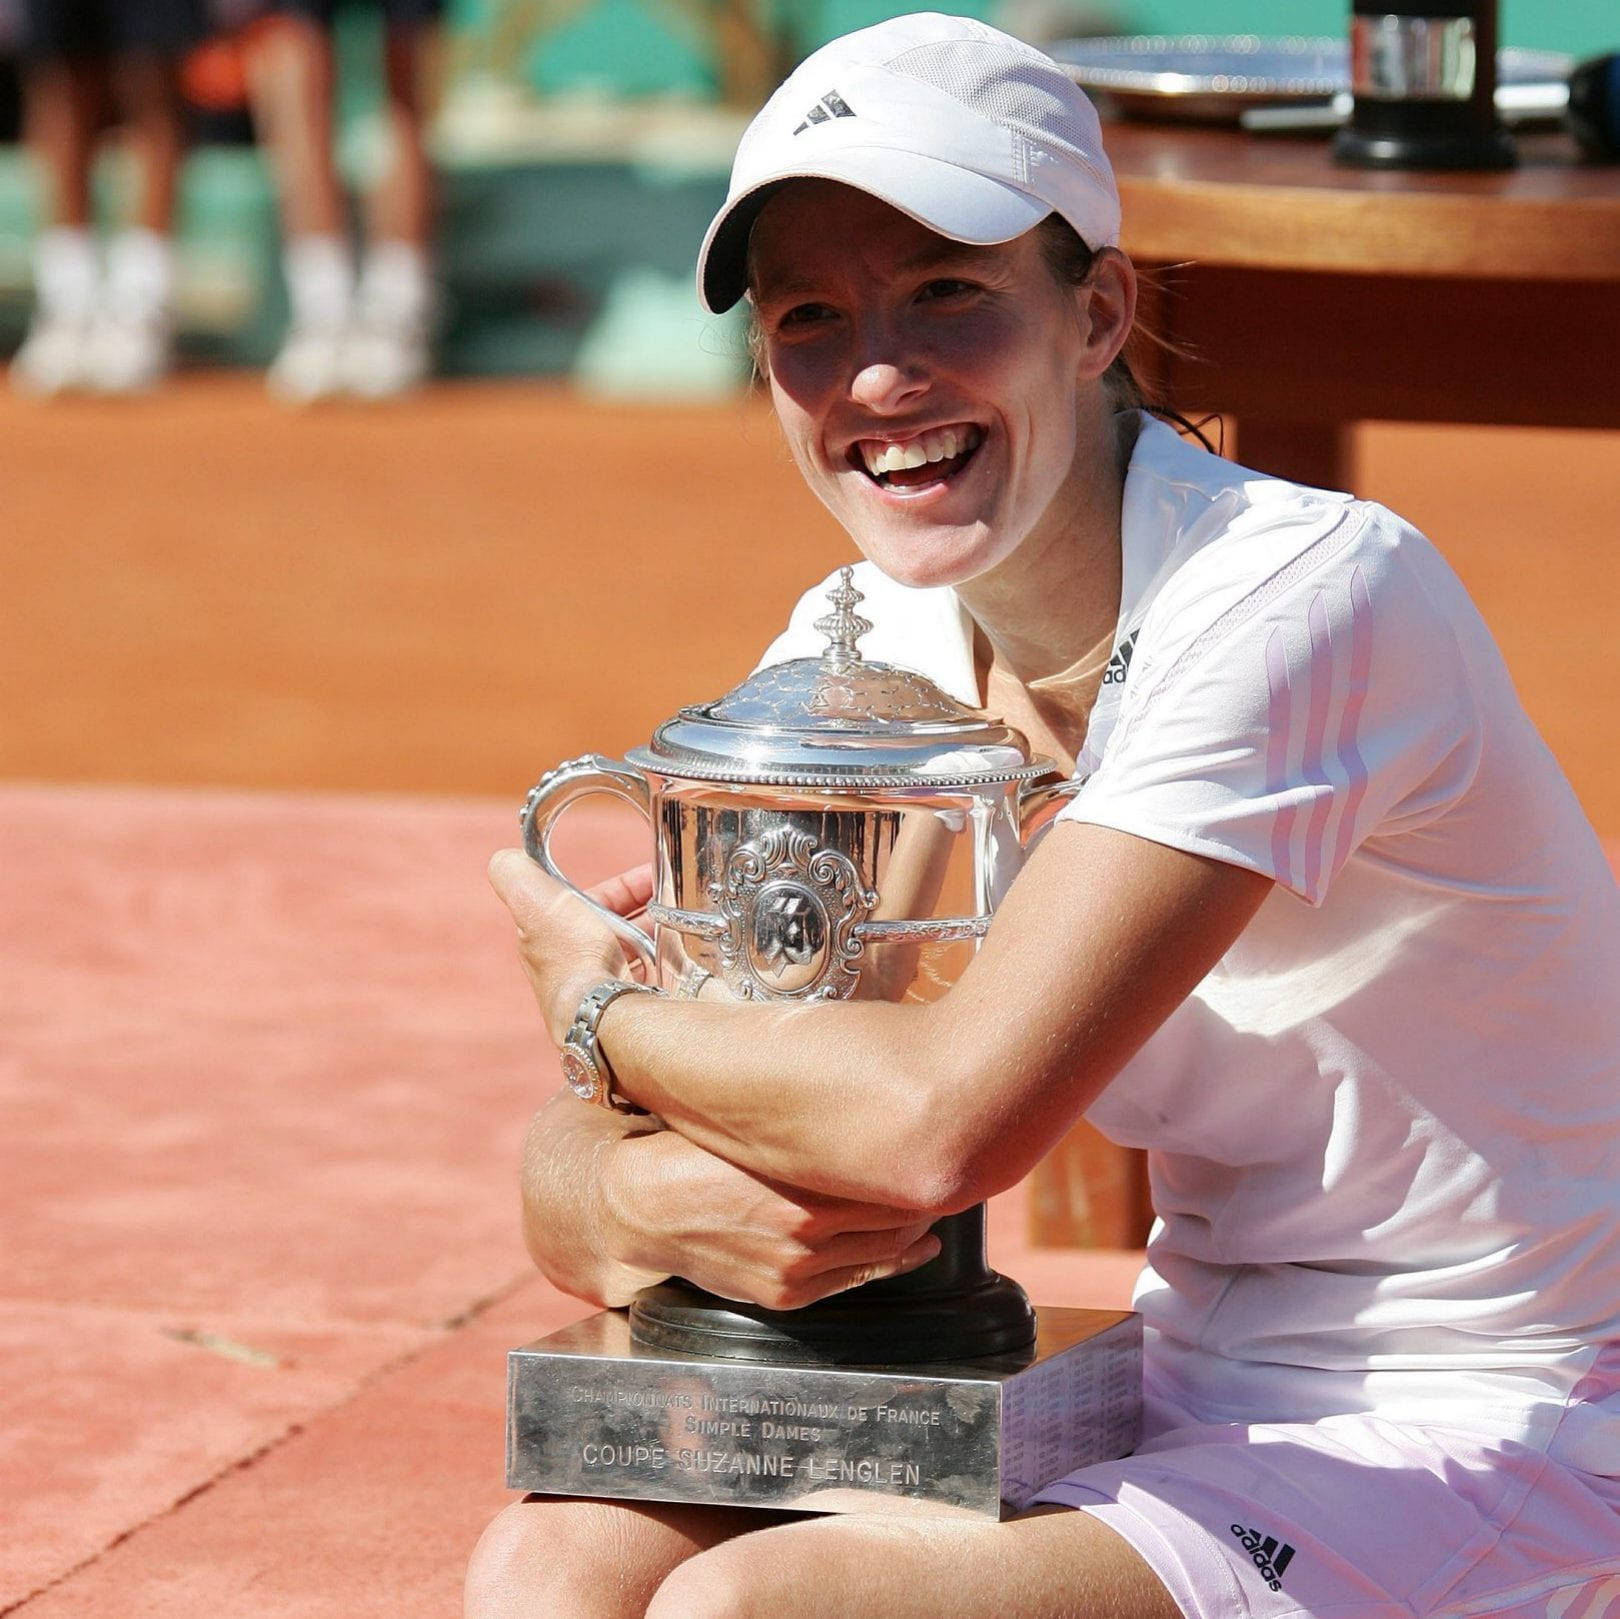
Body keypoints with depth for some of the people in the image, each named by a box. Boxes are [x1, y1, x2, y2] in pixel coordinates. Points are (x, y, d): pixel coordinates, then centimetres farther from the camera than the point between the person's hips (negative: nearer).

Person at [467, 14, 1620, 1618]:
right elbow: (568, 1175, 1)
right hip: (1188, 1408, 7)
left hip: (1472, 1453, -7)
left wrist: (606, 1014, -10)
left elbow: (944, 1120, -29)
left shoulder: (1306, 594, -21)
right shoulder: (854, 656, 2)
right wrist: (643, 1206, -24)